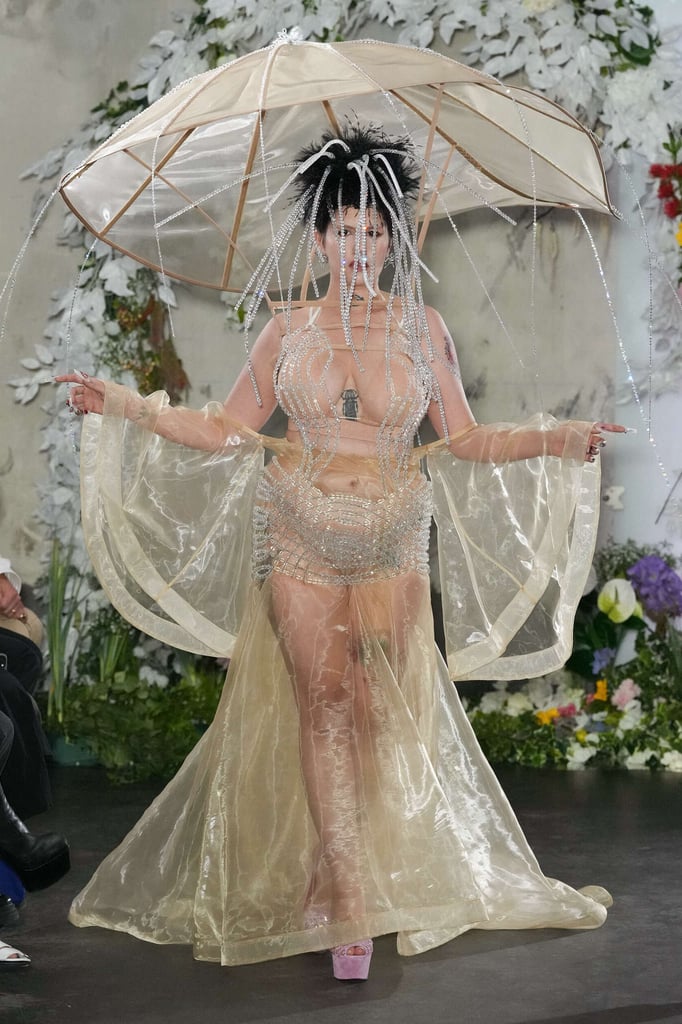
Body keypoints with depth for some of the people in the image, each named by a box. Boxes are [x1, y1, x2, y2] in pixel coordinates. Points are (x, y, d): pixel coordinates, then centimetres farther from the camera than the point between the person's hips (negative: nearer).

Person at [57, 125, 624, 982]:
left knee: (377, 710, 0)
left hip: (391, 541, 1)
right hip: (301, 535, 0)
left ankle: (326, 879, 14)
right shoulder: (289, 329, 2)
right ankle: (352, 900, 0)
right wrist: (127, 408, -1)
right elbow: (229, 430, 6)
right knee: (324, 704, -4)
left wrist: (556, 441, -7)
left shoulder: (420, 328, 2)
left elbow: (464, 439, 5)